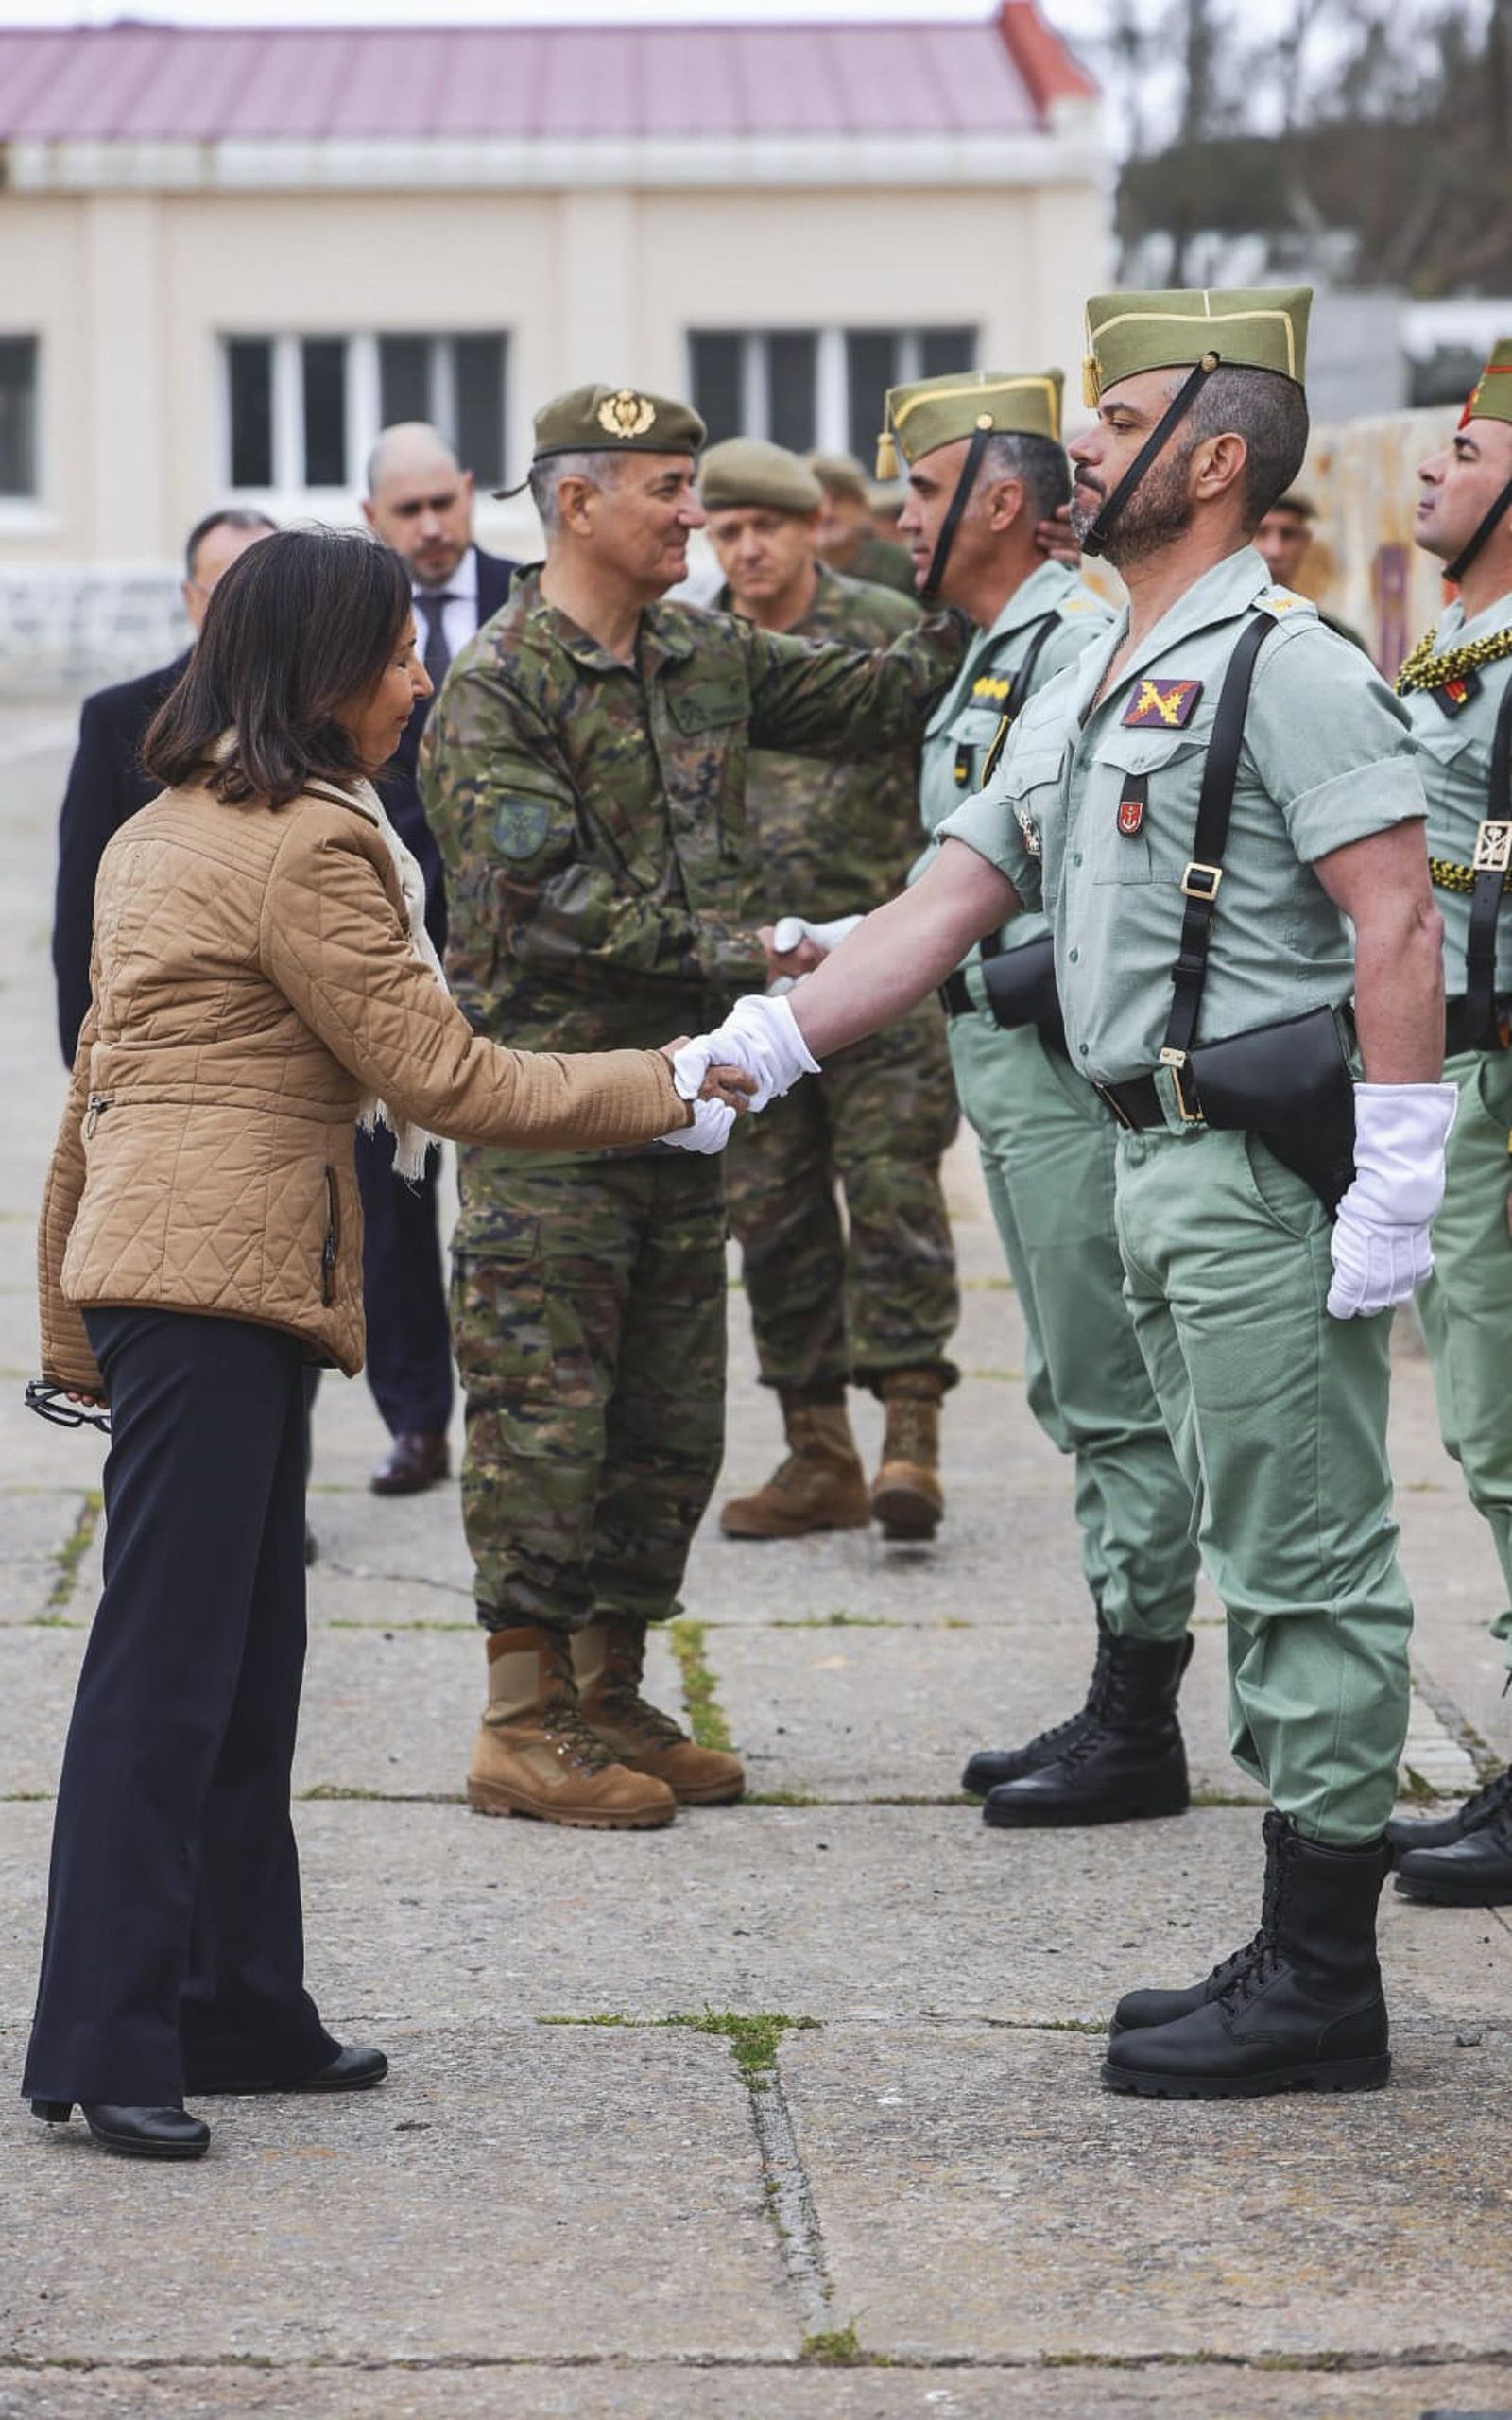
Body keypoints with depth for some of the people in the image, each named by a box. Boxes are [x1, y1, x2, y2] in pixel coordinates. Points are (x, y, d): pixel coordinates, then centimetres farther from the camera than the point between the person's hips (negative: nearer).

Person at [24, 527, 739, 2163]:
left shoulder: (169, 829, 18)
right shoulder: (307, 844, -12)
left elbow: (99, 1079, 20)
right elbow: (441, 1077, -12)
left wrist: (73, 1328, 23)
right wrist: (663, 1091, -3)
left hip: (153, 1267, 10)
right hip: (222, 1280, -10)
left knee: (246, 1660, 13)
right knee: (164, 1667, -10)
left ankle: (237, 2012, 18)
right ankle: (103, 2045, -9)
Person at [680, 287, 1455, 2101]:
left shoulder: (1283, 666, -11)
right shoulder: (1081, 694, 18)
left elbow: (1397, 925, -18)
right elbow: (943, 908, 18)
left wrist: (1395, 1191, -23)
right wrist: (739, 1053, 11)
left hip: (1267, 1169, -10)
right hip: (1160, 1167, 10)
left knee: (1309, 1564, -5)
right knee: (1265, 1561, 13)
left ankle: (1322, 1984, 0)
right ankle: (1302, 1962, 19)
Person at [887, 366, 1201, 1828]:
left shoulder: (1086, 644, -15)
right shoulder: (989, 659, 17)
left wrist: (1039, 971, -25)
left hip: (1074, 1073, -11)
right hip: (1007, 1060, 11)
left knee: (1117, 1401, -5)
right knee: (1077, 1399, 14)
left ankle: (1138, 1731, 0)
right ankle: (1118, 1701, 21)